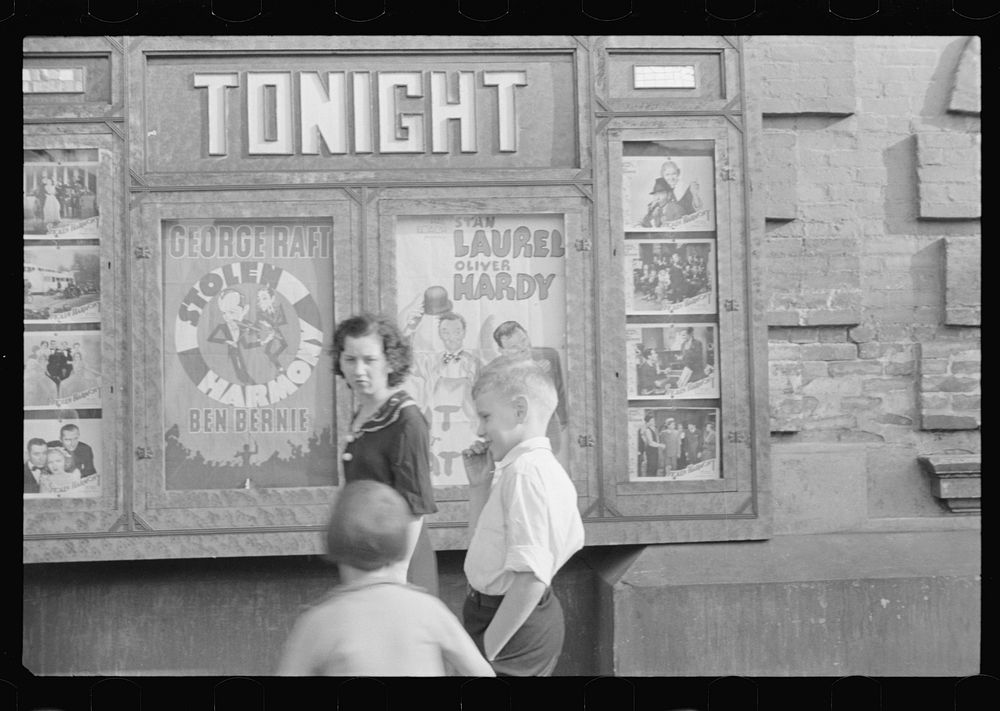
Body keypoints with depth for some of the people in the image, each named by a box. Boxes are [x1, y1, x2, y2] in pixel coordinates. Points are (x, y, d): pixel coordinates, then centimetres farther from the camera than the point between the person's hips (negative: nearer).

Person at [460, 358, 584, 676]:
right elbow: (483, 534, 24)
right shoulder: (544, 466, 11)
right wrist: (479, 484, 10)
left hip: (514, 625, -10)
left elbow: (531, 577, -28)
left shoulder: (525, 471, -20)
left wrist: (486, 650, -24)